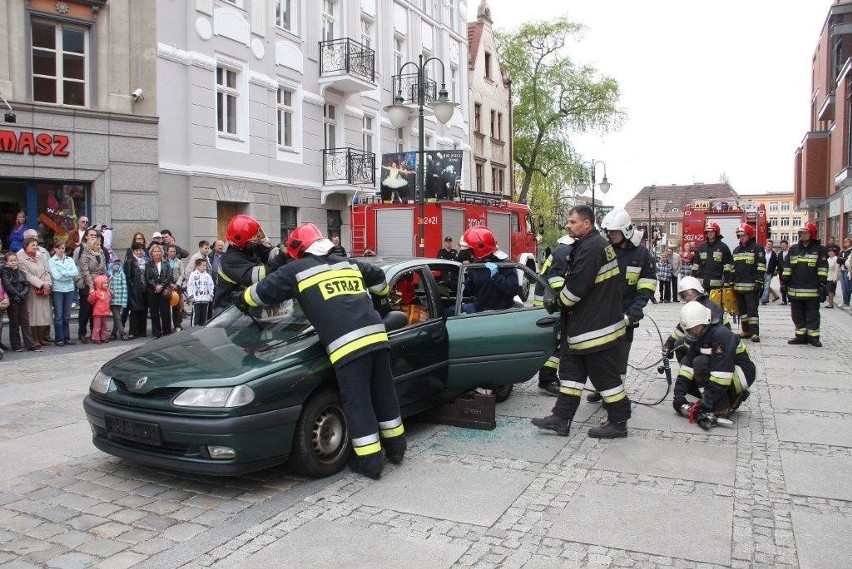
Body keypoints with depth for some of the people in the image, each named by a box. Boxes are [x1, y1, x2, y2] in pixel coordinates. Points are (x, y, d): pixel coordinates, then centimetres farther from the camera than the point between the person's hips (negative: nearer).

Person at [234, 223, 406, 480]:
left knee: (357, 404, 4)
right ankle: (396, 448, 31)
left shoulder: (297, 270, 9)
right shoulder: (348, 263, 24)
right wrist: (383, 297, 58)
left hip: (347, 345, -6)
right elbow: (378, 276, 38)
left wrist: (243, 299, 37)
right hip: (376, 335, 6)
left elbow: (263, 291, 17)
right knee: (384, 394, 19)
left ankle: (370, 462, 9)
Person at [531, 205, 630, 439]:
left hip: (596, 327, -11)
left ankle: (618, 422, 13)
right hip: (583, 324, 11)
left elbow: (577, 286, -24)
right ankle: (561, 418, 17)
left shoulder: (591, 248, -20)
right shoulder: (595, 244, 14)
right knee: (571, 368, 12)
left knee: (604, 374, 0)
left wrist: (560, 301, -7)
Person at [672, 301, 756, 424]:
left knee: (700, 363, -27)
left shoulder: (721, 335, -26)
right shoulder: (699, 337, 2)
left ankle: (721, 408, -19)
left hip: (744, 373, -9)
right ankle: (733, 398, 7)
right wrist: (678, 394, -14)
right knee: (687, 382, -3)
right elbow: (687, 365, -4)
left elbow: (721, 372, -32)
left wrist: (707, 403, -33)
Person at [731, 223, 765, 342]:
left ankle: (755, 332, -8)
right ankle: (746, 330, 19)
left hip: (751, 286, -7)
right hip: (738, 286, 7)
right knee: (742, 309, 11)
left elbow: (761, 266, -9)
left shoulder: (757, 248, -4)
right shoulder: (736, 250, 17)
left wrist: (759, 282, -15)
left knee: (752, 309, -8)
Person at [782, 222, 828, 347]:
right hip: (795, 290, 4)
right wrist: (784, 282, 8)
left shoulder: (819, 249, 0)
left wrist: (822, 284, -10)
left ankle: (813, 337, 10)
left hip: (812, 291, -4)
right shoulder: (794, 249, 11)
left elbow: (823, 269, -4)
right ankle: (801, 336, 17)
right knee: (797, 315, 9)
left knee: (812, 315, 3)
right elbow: (787, 267, 13)